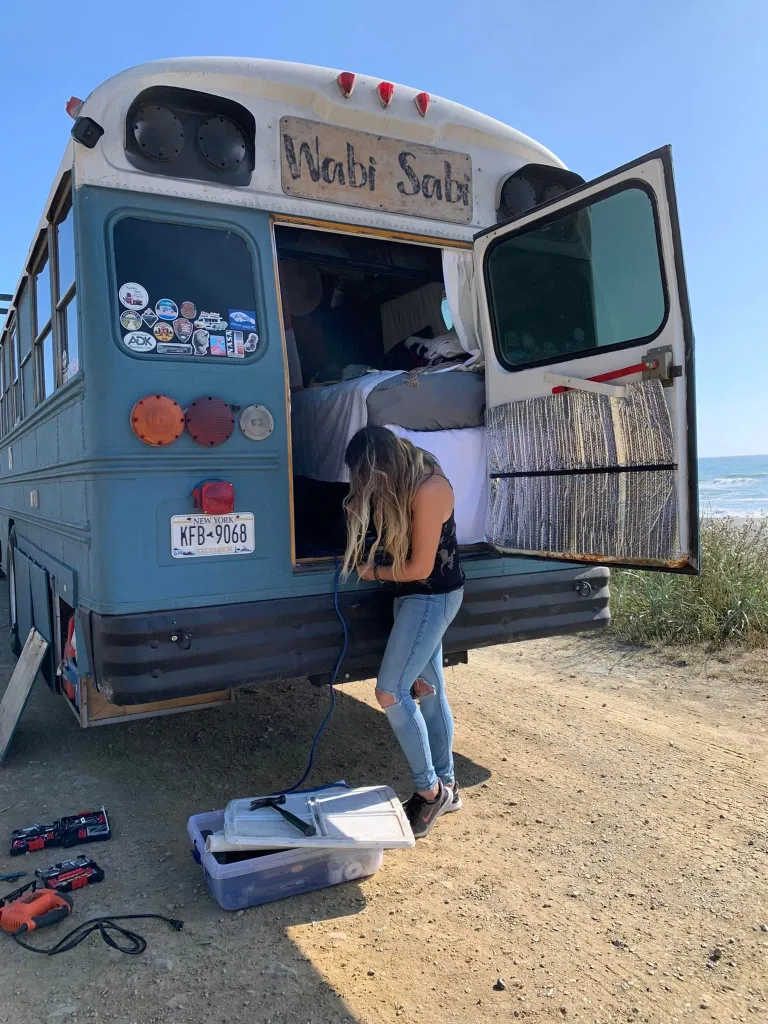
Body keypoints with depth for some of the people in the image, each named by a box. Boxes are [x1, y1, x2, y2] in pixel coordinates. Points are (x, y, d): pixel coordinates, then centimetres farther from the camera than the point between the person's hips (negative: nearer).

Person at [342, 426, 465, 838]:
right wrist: (371, 559, -2)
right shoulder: (402, 484, 4)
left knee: (390, 692, -11)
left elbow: (420, 567, -20)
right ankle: (446, 787, 26)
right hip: (415, 596, 9)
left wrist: (373, 572, -6)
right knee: (428, 690, 13)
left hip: (433, 597, -9)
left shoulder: (428, 488, -24)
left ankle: (429, 791, 3)